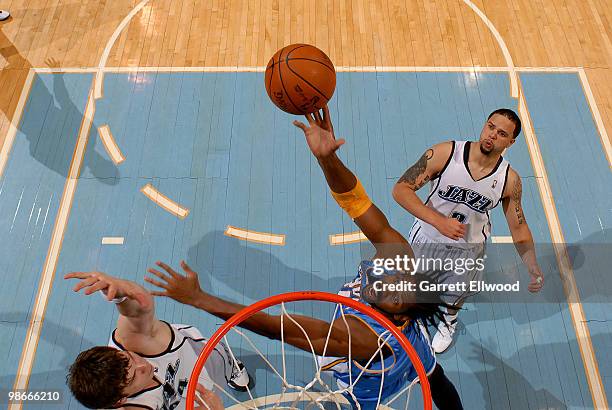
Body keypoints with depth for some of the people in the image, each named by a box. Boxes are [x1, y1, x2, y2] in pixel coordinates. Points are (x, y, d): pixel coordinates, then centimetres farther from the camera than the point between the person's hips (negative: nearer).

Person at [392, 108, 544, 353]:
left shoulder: (510, 180, -17)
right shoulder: (445, 153, -26)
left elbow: (519, 226, -3)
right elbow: (401, 189, -26)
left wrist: (534, 269, -11)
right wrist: (439, 221, -37)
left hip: (468, 249, 2)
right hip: (427, 239, -1)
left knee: (455, 297, 27)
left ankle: (449, 321, 63)